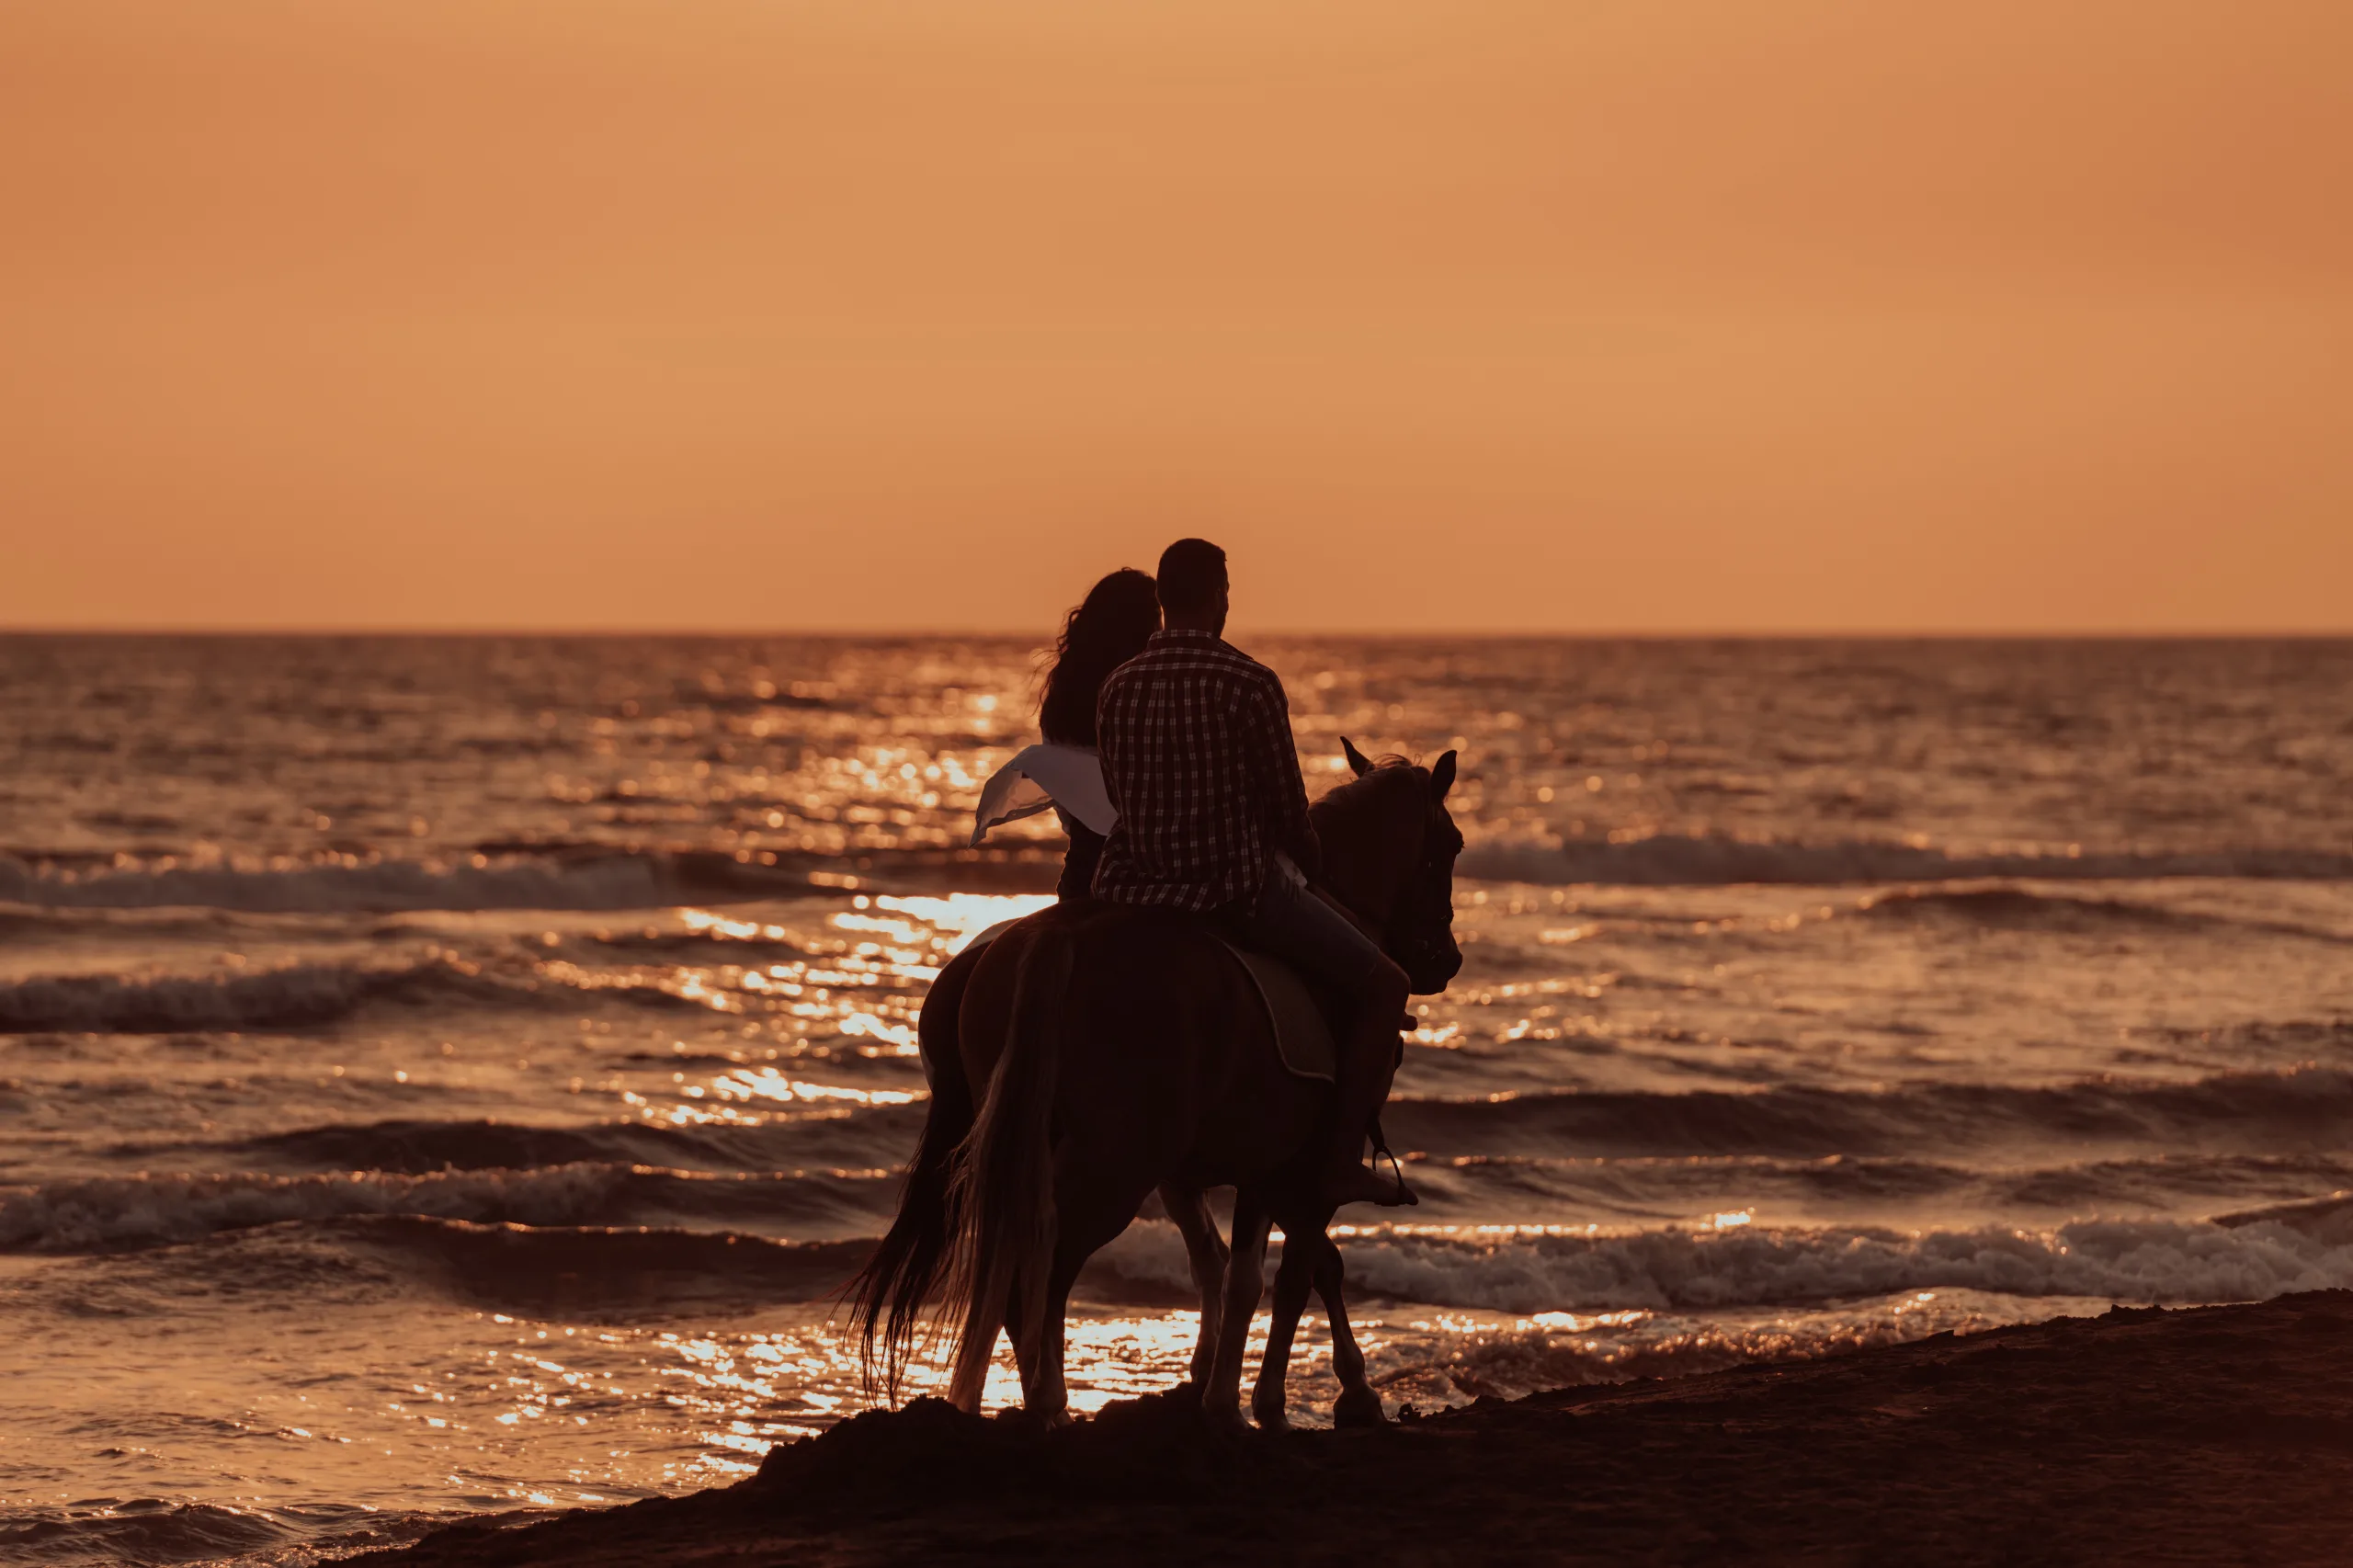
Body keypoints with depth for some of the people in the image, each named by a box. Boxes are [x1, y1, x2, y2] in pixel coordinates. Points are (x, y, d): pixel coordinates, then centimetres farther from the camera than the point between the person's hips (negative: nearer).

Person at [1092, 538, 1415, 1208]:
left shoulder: (1117, 689, 3)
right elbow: (1288, 807, -6)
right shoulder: (1251, 683, -12)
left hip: (1132, 885, 6)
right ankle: (1343, 1161, -1)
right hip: (1236, 887, -6)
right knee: (1382, 985, 6)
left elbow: (1120, 799, 11)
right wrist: (1309, 868, 15)